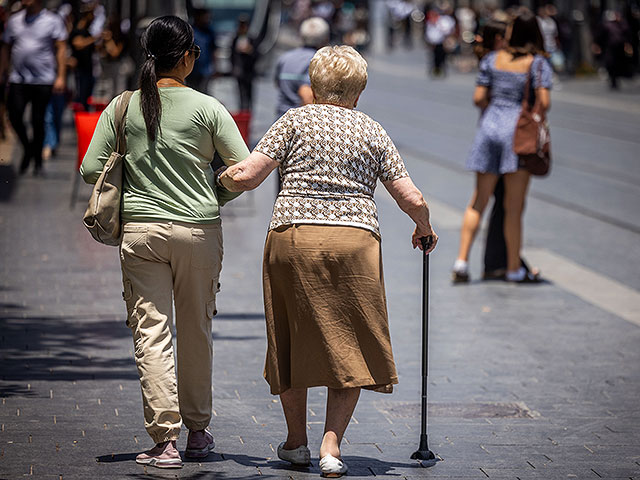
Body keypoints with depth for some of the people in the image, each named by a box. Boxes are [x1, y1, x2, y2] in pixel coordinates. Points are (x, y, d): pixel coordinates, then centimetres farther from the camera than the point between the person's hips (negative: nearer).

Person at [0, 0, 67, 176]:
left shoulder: (53, 21, 1)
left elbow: (61, 49, -2)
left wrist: (61, 76, -10)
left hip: (43, 80, -3)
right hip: (18, 79, 3)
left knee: (38, 120, 0)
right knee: (14, 116, -7)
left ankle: (37, 159, 16)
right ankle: (27, 147, 19)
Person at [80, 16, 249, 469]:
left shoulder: (121, 108, 0)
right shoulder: (206, 108, -5)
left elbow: (91, 169, -1)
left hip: (140, 230, 0)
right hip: (198, 229, 0)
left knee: (152, 334, 0)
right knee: (197, 330, 14)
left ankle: (165, 440, -6)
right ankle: (198, 432, 25)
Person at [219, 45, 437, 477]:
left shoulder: (296, 121, 6)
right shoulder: (372, 131, 11)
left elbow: (246, 176, -2)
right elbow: (412, 199, 8)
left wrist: (224, 178, 19)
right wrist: (424, 229, 28)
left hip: (293, 236, 0)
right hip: (355, 242, 0)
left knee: (293, 340, 15)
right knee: (348, 349, 7)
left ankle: (296, 441, 26)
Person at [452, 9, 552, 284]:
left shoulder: (492, 60, 6)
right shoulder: (538, 63, -4)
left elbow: (479, 99, 3)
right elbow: (544, 103, -12)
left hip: (490, 127, 3)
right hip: (518, 131, -3)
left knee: (478, 201, 10)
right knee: (514, 207, 2)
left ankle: (462, 261, 3)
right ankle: (514, 268, 8)